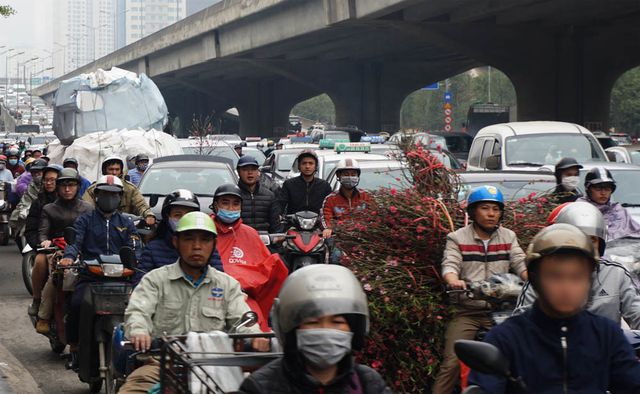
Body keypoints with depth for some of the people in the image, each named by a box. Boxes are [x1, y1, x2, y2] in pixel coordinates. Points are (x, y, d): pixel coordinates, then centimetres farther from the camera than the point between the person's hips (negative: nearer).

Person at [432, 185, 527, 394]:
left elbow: (521, 264, 1)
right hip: (467, 312, -2)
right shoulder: (457, 238, 4)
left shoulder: (509, 237, 12)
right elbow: (450, 265, -10)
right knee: (452, 363, -12)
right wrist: (454, 281, -34)